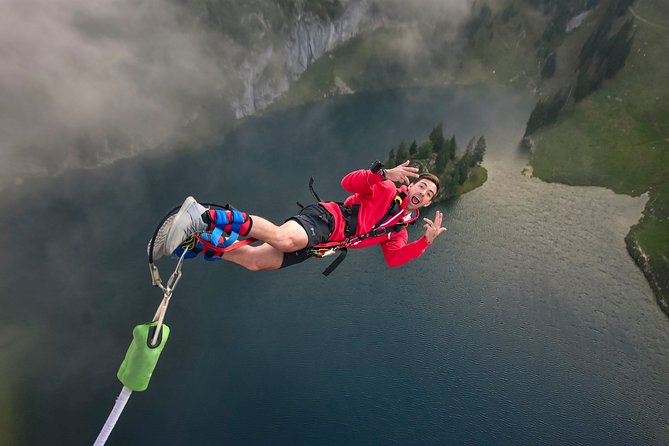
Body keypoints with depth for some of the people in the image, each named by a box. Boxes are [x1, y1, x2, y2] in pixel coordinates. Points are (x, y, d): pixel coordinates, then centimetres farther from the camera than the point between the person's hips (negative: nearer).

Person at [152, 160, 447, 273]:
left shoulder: (398, 230, 27)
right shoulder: (385, 190, 7)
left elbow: (394, 259, 12)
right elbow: (349, 182, -8)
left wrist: (426, 241, 3)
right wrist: (385, 174, -23)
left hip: (318, 245, 6)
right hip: (327, 217, -6)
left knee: (255, 261, -8)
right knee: (282, 238, -39)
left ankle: (190, 243, -4)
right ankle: (203, 217, -33)